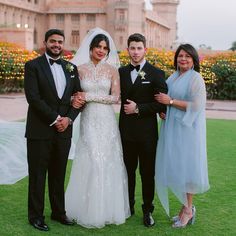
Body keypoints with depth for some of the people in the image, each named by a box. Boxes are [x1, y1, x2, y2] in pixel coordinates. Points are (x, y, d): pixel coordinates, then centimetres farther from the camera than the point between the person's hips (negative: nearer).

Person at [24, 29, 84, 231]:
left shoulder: (71, 68, 11)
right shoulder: (33, 66, -4)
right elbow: (33, 97, -13)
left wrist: (68, 118, -7)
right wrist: (55, 119, -14)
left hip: (63, 130, 4)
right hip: (40, 130, -4)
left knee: (59, 175, 14)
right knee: (38, 175, 5)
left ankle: (58, 212, 26)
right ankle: (36, 216, 17)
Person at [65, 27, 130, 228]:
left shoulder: (112, 70, 4)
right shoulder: (80, 69, 5)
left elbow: (115, 97, -3)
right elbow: (75, 95, 7)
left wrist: (89, 96, -10)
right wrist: (75, 100, -16)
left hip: (107, 121, 1)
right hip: (88, 121, 0)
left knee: (108, 163, 3)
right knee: (91, 163, -3)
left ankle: (108, 207, 18)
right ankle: (89, 209, 11)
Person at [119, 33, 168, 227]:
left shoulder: (156, 73, -5)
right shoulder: (121, 72, 7)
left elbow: (162, 103, -9)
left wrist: (138, 108, -14)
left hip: (146, 132, -3)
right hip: (126, 131, 3)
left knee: (147, 172, 7)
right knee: (128, 170, 14)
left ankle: (148, 210, 22)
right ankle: (128, 206, 29)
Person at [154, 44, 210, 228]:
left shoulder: (196, 78, -8)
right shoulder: (173, 78, 13)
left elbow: (196, 105, -16)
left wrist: (171, 101, -16)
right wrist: (162, 110, 0)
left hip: (188, 129, -7)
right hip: (172, 129, 7)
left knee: (185, 167, -2)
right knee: (175, 167, 8)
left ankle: (188, 209, 11)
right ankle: (187, 206, 20)